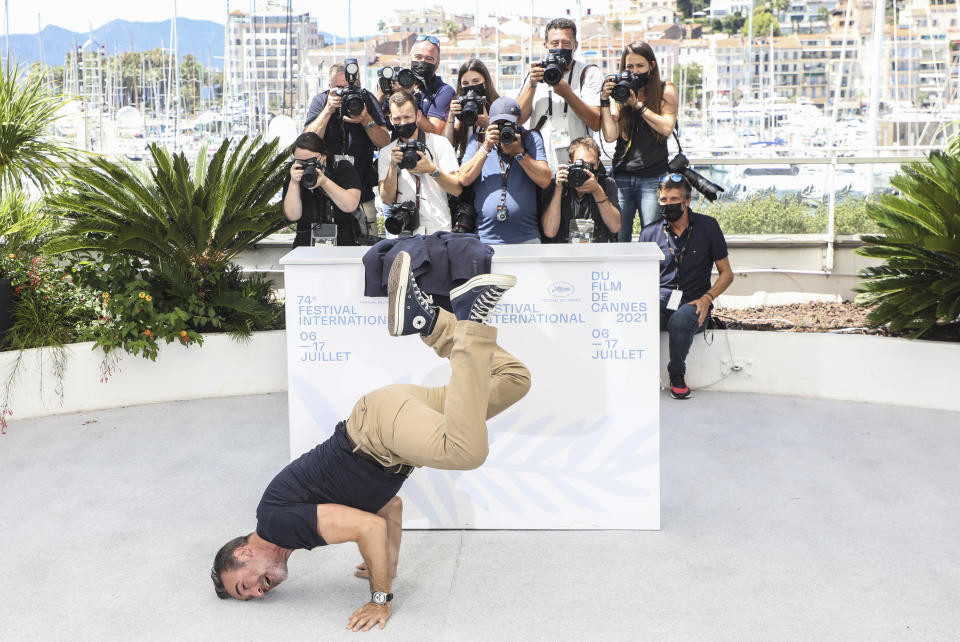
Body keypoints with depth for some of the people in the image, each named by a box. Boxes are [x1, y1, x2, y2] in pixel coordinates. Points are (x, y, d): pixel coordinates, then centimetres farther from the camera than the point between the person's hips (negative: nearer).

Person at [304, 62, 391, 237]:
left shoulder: (367, 99, 1)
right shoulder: (320, 101, 1)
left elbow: (385, 143, -5)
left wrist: (366, 120, -20)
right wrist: (328, 110, -20)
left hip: (362, 197, 1)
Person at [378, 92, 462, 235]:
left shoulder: (439, 143, 5)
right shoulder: (386, 152, 11)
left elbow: (457, 189, -3)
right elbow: (387, 199, 2)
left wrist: (432, 170, -18)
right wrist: (393, 166, -10)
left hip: (438, 229, -1)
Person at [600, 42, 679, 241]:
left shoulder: (666, 91, 7)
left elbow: (667, 128, -9)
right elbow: (610, 136, 1)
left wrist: (637, 104, -10)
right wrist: (604, 100, -5)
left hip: (653, 178, -2)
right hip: (622, 177, 2)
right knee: (618, 239, -3)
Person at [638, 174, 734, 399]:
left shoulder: (708, 226, 4)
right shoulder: (650, 233, 10)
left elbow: (726, 273, 7)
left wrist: (707, 298, -10)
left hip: (693, 302, -1)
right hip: (660, 300, 2)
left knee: (680, 321, -37)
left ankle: (677, 374, -10)